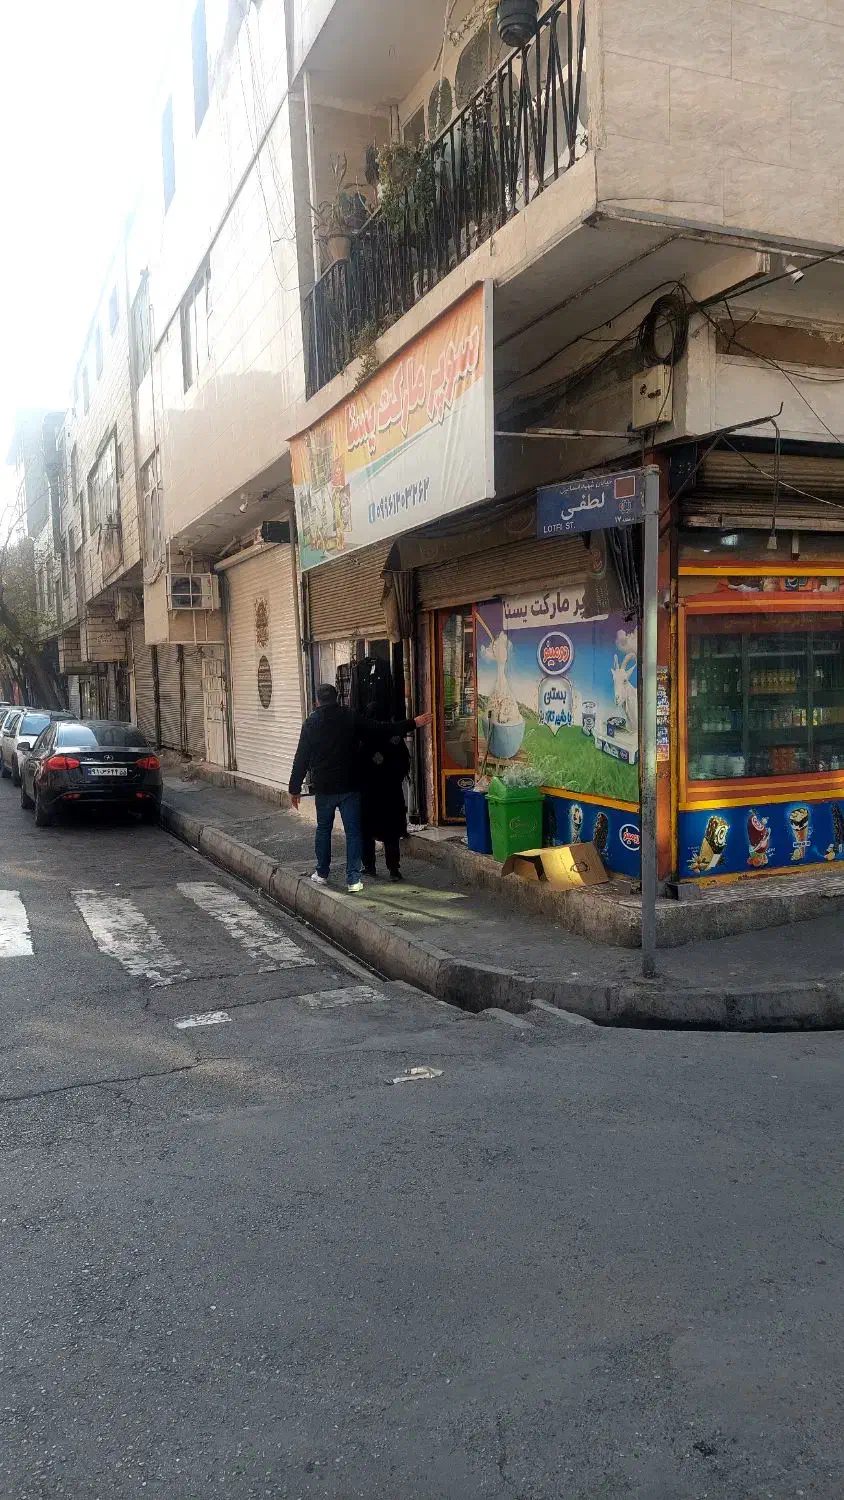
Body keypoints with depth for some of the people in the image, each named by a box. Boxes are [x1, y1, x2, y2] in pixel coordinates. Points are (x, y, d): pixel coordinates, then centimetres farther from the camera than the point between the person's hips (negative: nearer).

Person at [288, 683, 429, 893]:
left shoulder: (311, 723, -1)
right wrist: (413, 724, 4)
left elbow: (301, 759, -1)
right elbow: (382, 730, -3)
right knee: (353, 831, 2)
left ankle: (321, 874, 25)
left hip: (323, 788, 0)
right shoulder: (351, 717, -2)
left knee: (323, 829, 17)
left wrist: (294, 789, 5)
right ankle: (353, 879, -2)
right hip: (350, 787, 0)